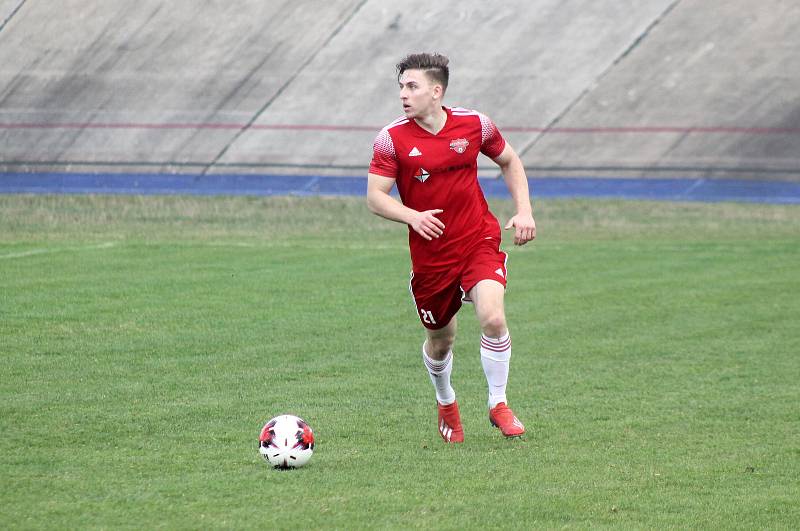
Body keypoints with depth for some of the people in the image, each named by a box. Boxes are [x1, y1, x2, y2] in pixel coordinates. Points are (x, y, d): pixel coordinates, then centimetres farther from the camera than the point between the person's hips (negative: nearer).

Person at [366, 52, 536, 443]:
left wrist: (524, 211, 4)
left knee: (492, 318, -22)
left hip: (479, 242, 0)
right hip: (430, 253, 0)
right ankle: (446, 404, 41)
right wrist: (413, 216, -25)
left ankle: (498, 405, -3)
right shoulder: (392, 139, -8)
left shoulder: (474, 125, -3)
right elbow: (375, 197, -7)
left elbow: (509, 162, 15)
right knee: (440, 341, 11)